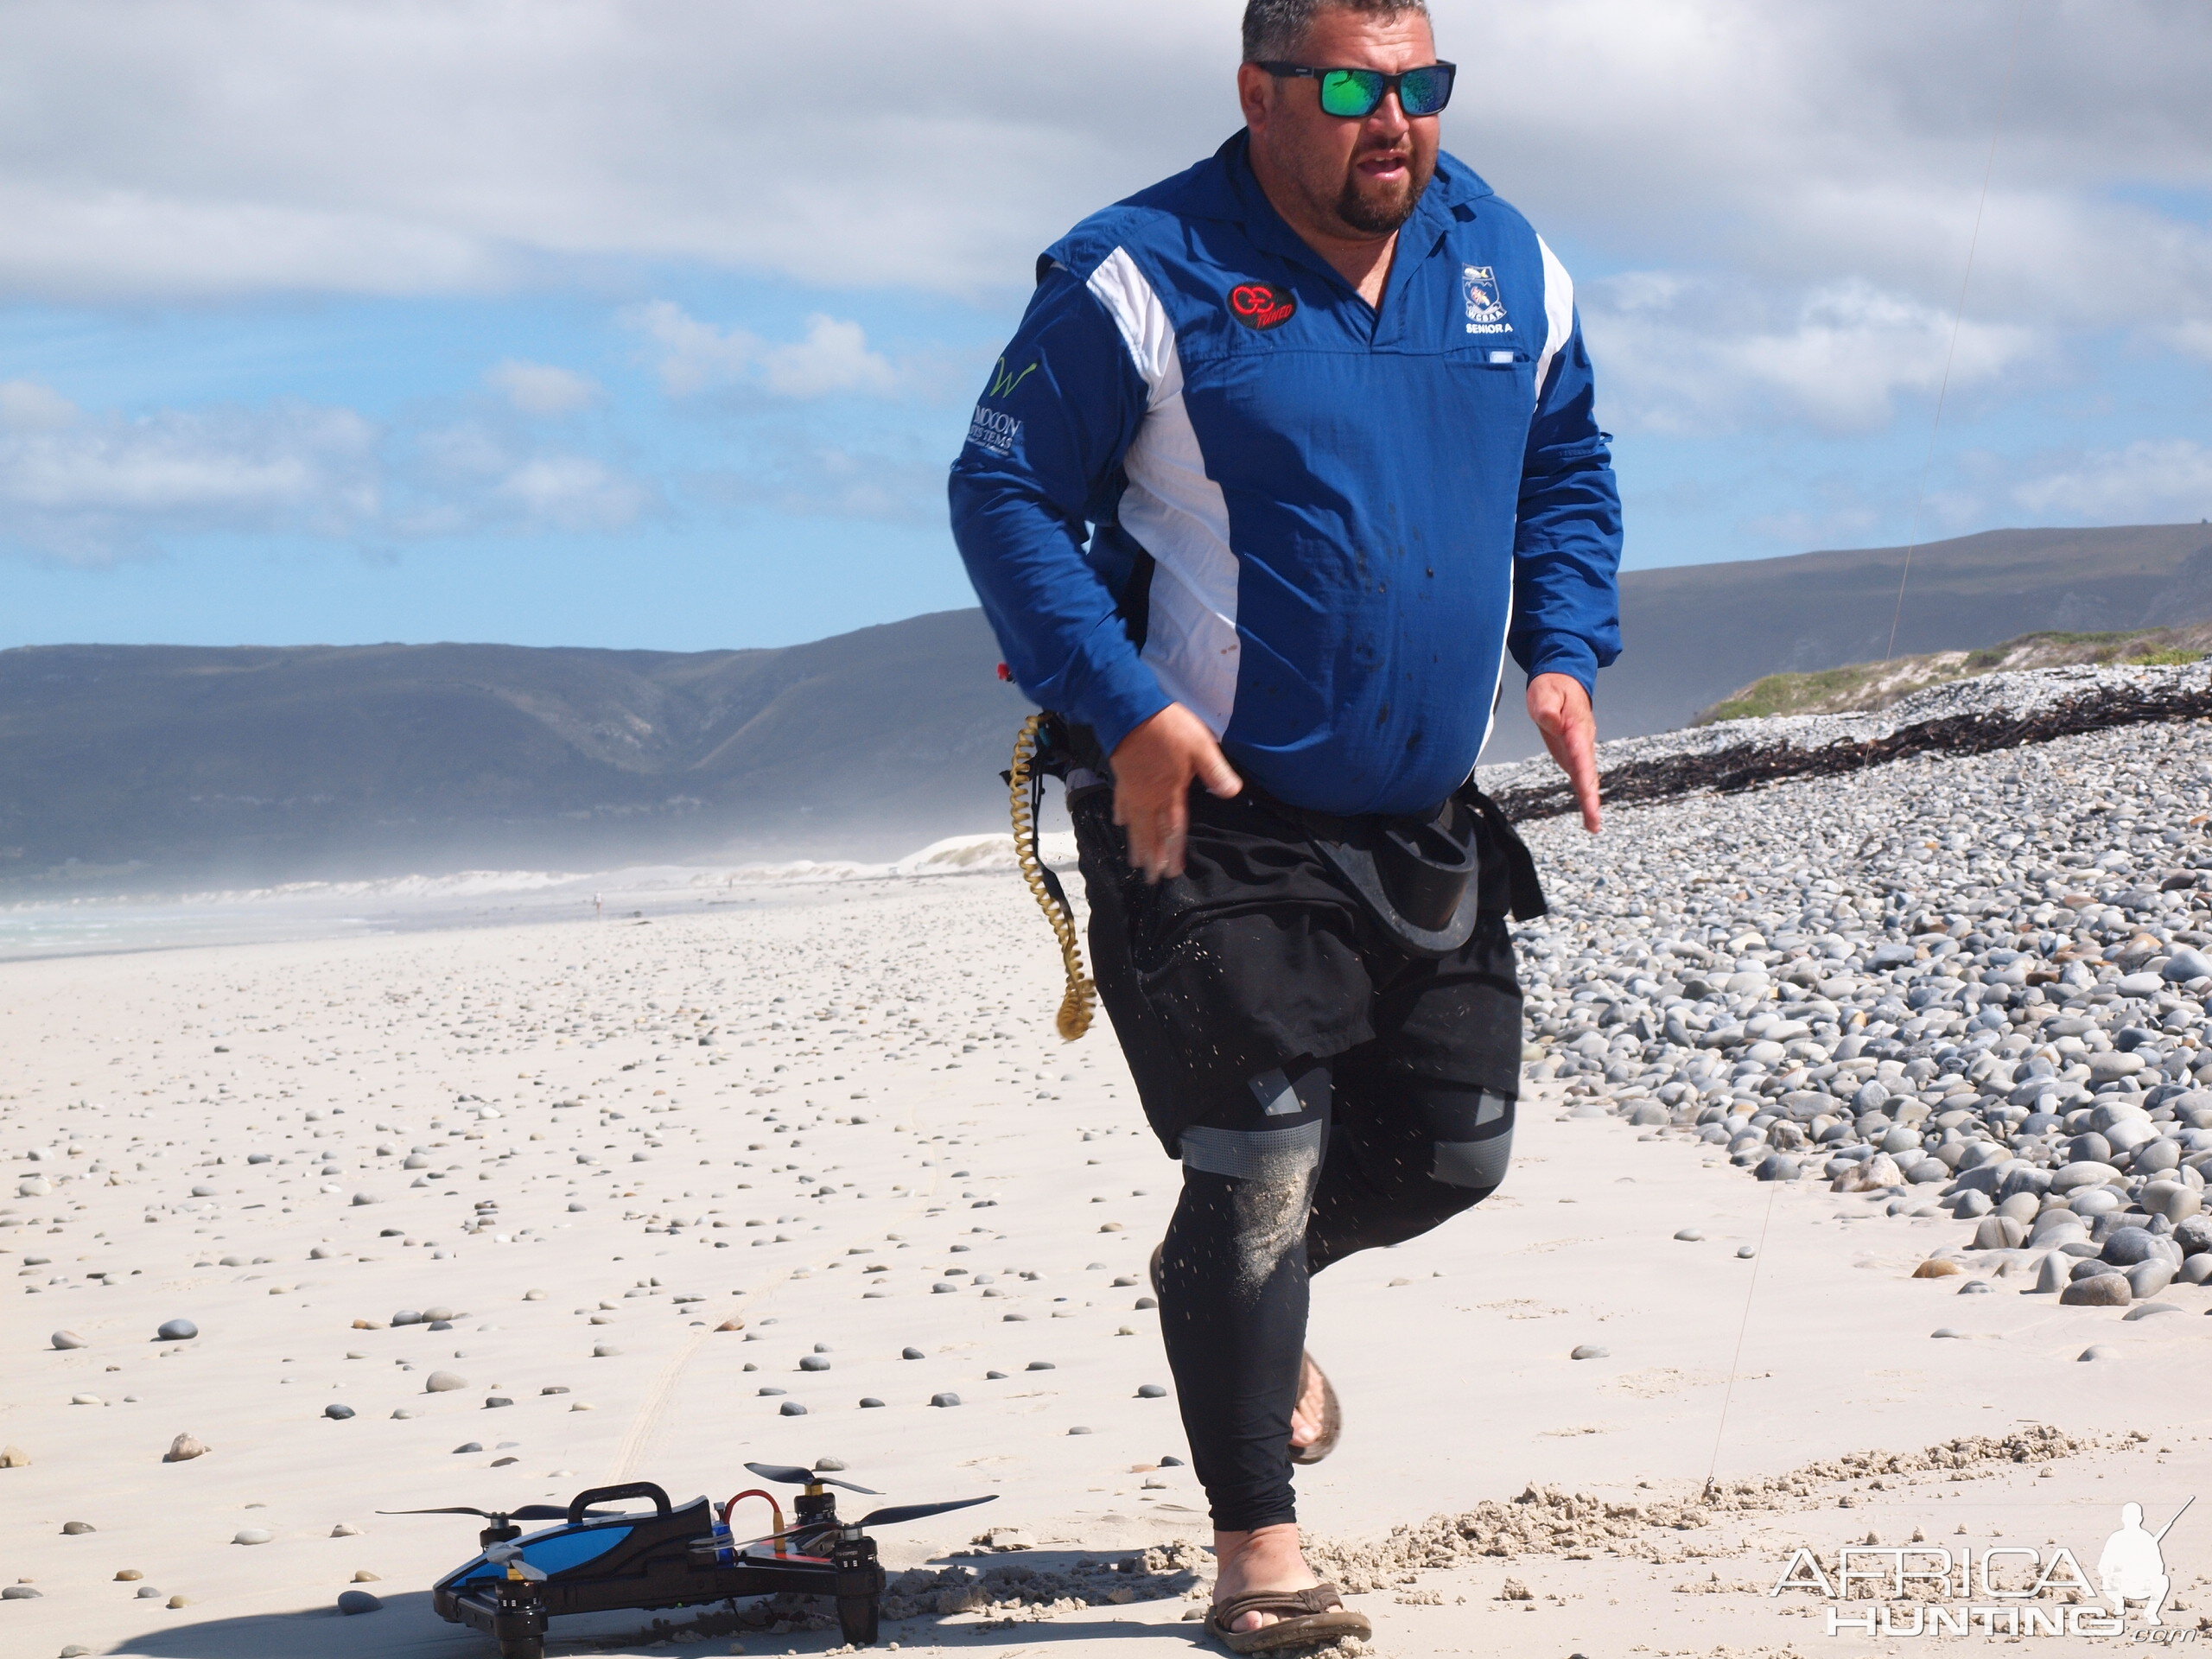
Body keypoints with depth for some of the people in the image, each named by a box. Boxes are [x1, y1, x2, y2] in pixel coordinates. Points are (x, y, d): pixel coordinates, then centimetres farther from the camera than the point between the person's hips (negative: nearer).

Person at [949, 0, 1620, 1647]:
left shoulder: (1513, 268, 4)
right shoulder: (1142, 280, -14)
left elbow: (1568, 469, 18)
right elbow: (1004, 497, -11)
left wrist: (1564, 652, 2)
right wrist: (1120, 708, -21)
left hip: (1426, 824, 6)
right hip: (1210, 815, -6)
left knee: (1456, 1147, 11)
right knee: (1258, 1171, -6)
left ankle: (1256, 1285, 42)